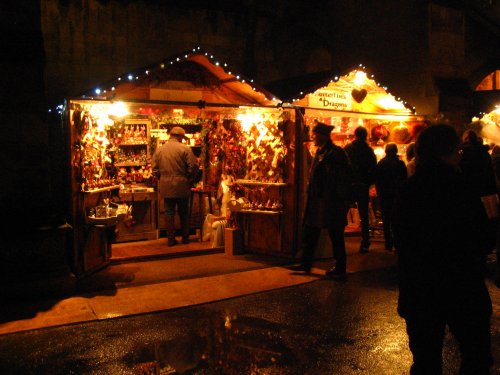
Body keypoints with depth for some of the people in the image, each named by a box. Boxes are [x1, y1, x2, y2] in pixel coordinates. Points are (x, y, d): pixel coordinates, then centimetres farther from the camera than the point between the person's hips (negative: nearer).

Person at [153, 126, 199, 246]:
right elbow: (194, 166, -12)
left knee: (169, 212, 8)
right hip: (182, 185, -2)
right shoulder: (185, 148, -8)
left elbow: (154, 167, 6)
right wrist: (190, 179, 3)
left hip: (166, 186, 3)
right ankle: (185, 237, 19)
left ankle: (171, 239, 11)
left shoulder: (159, 149, 4)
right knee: (184, 213, 10)